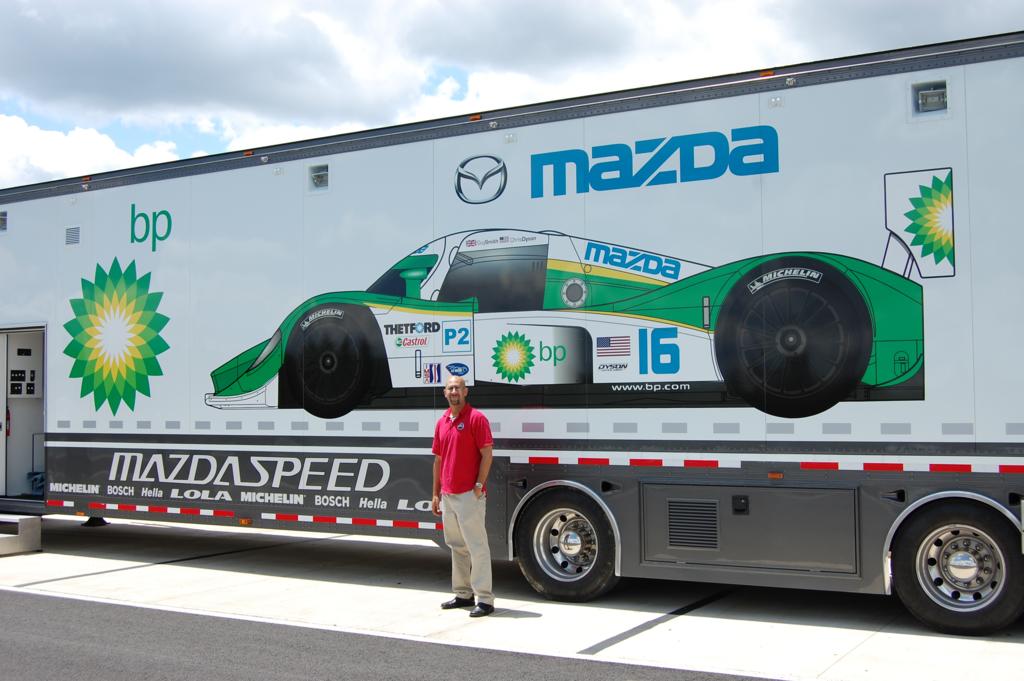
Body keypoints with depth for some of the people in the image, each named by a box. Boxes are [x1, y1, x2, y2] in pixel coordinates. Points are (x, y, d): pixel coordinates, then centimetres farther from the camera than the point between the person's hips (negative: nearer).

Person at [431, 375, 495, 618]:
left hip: (469, 495, -8)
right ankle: (463, 594, 24)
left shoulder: (476, 418, -7)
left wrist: (479, 486, -16)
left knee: (477, 546, -6)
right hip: (448, 495, 8)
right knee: (456, 546, 14)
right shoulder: (442, 422, 14)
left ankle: (484, 599, -3)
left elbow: (487, 454, -11)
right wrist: (436, 494, 15)